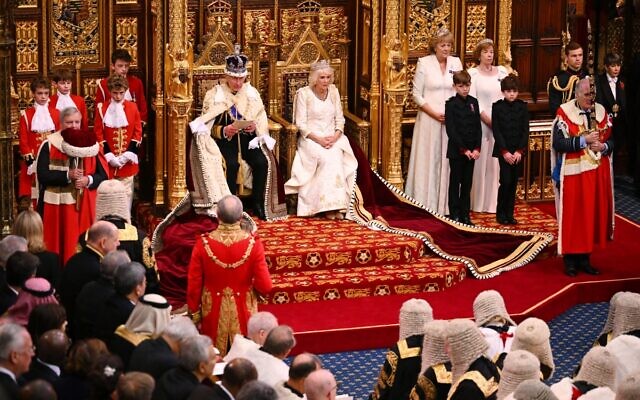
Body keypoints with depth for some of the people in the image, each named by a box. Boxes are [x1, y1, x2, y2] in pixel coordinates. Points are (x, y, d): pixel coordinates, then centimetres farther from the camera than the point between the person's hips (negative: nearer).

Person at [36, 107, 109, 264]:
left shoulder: (91, 144, 6)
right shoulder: (49, 145, -3)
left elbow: (103, 175, 4)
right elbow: (42, 175, -11)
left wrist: (88, 180, -16)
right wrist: (68, 175, -20)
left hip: (84, 205, 2)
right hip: (57, 205, -2)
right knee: (59, 245, -1)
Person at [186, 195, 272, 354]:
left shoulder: (203, 244, -16)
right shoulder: (253, 244, -18)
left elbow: (193, 285, -9)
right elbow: (265, 286, -15)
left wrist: (194, 312, 6)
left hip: (213, 312, 1)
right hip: (243, 313, 0)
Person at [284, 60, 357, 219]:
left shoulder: (333, 91, 9)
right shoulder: (304, 93, -3)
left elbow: (339, 119, 10)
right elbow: (301, 124, -7)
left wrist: (335, 137, -11)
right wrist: (318, 139, -19)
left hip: (333, 137, 3)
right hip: (310, 139, -3)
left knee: (336, 156, -30)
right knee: (327, 158, -33)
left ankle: (336, 205, -29)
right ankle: (329, 206, -30)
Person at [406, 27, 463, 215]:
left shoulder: (456, 63, 7)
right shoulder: (424, 63, -2)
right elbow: (417, 95, -3)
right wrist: (435, 113, -12)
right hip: (428, 120, -3)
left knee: (448, 162, 4)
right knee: (428, 161, 0)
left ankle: (445, 204, 9)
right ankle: (425, 204, 4)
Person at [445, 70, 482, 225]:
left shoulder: (473, 102, 7)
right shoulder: (451, 104, -7)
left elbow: (478, 127, 6)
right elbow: (451, 130, -12)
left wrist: (477, 148, -6)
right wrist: (463, 149, -16)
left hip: (471, 150, 4)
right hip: (456, 150, -4)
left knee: (467, 183, 8)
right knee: (455, 182, 4)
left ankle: (465, 215, 13)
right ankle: (454, 215, 9)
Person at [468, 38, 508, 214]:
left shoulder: (502, 71, 11)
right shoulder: (473, 73, 0)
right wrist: (488, 120, -13)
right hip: (481, 122, -3)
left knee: (497, 162, 3)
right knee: (480, 161, -1)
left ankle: (493, 201, 8)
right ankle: (478, 202, 5)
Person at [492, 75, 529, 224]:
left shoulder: (522, 106, 4)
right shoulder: (497, 107, -2)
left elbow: (525, 130, 2)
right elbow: (496, 131, -5)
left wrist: (519, 151, -7)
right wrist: (505, 152, -11)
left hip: (518, 151, 3)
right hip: (503, 149, -3)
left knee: (513, 183, 5)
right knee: (506, 181, -9)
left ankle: (509, 214, 11)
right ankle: (501, 214, 3)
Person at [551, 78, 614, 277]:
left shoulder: (600, 112, 6)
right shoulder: (565, 113, -9)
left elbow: (611, 140, 10)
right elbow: (558, 143, -15)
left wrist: (603, 146, -11)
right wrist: (584, 140, -20)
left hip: (598, 173, 5)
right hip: (573, 173, -5)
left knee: (594, 214, 8)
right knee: (573, 216, -1)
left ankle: (584, 258, 17)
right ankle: (570, 260, 8)